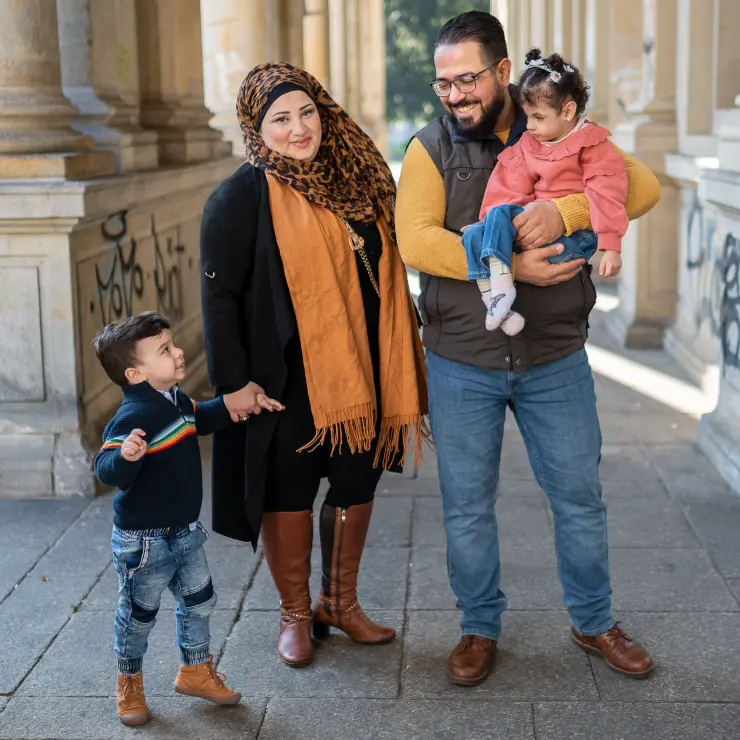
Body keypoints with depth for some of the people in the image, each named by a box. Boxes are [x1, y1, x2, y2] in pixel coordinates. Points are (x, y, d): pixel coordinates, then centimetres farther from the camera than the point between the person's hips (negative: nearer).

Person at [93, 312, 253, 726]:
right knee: (139, 614, 10)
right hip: (143, 540, -8)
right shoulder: (135, 416, -27)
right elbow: (108, 470, -33)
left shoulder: (176, 400, 1)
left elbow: (201, 419, 24)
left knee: (199, 601, 19)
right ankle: (130, 684, 32)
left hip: (184, 532, 8)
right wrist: (125, 455, -53)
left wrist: (234, 405, 14)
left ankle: (195, 671, 39)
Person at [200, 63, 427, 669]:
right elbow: (220, 294, -11)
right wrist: (234, 380, -14)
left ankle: (341, 602, 33)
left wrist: (398, 367, 12)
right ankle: (296, 614, 27)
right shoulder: (243, 197, -9)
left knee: (357, 486, 14)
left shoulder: (356, 180, 8)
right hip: (288, 379, -5)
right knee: (291, 493, 7)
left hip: (361, 371, 6)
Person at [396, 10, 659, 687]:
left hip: (555, 359, 1)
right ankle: (481, 628, 30)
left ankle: (594, 621, 33)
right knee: (467, 505, 10)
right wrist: (512, 266, -26)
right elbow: (415, 238, -18)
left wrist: (565, 210, -28)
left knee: (580, 495, 11)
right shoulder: (430, 148, -3)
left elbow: (642, 186, -11)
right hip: (461, 364, 0)